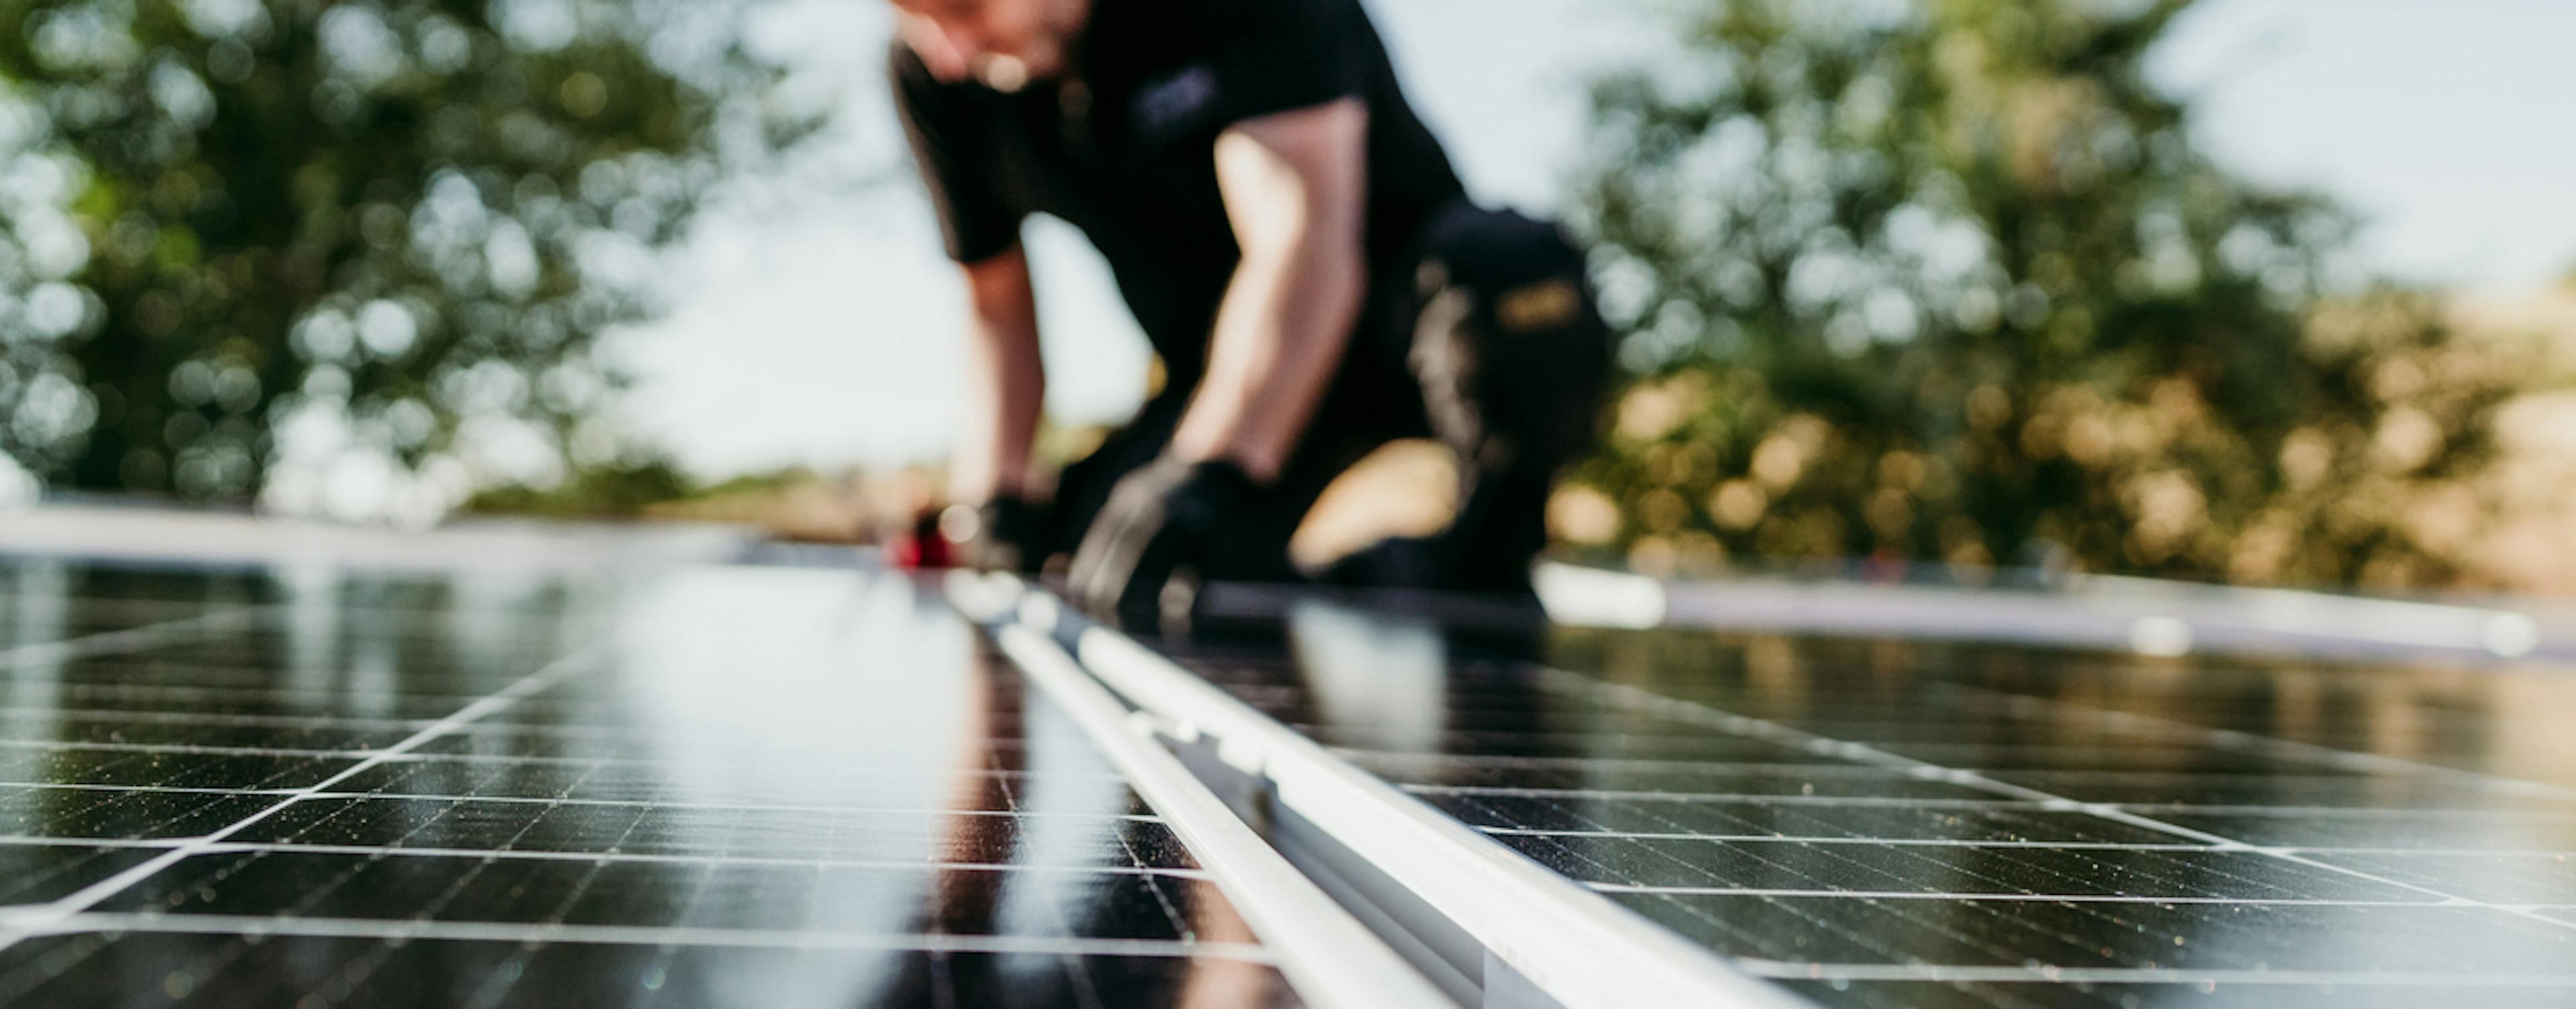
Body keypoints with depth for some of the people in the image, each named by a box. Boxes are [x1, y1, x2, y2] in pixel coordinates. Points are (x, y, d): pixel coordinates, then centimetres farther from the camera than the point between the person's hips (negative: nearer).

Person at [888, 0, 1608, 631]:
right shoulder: (932, 72, -8)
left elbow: (1307, 244, -38)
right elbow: (997, 306, 5)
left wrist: (1209, 474, -49)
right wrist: (994, 503, -6)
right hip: (1219, 375, 5)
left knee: (1508, 268, -39)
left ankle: (1487, 575, -15)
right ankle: (1374, 586, 2)